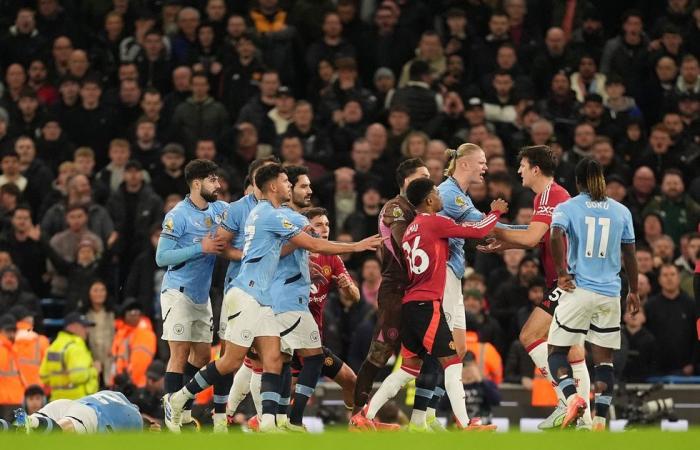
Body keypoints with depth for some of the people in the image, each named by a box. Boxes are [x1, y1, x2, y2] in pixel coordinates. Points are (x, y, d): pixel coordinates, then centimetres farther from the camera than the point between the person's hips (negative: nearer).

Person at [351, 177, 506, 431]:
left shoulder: (410, 229, 17)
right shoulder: (435, 223, -7)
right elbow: (478, 230, -7)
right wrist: (496, 212, 11)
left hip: (410, 305, 9)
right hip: (427, 304, -8)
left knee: (410, 367, 13)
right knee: (452, 362, -8)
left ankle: (365, 417, 12)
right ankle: (464, 425, -13)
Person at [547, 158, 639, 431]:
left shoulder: (567, 208, -1)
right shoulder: (621, 211, 8)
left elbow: (556, 237, -20)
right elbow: (629, 255, 12)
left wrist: (561, 272, -10)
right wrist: (633, 292, 22)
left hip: (578, 291, -2)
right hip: (610, 295, 2)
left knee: (557, 351, 7)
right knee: (604, 359, 7)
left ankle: (572, 397, -19)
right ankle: (600, 422, -2)